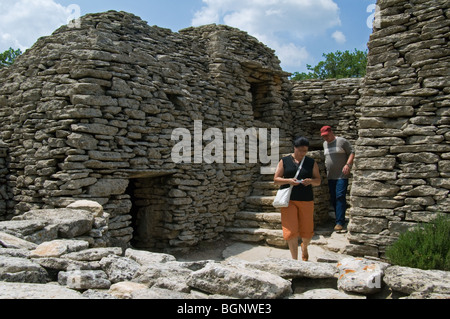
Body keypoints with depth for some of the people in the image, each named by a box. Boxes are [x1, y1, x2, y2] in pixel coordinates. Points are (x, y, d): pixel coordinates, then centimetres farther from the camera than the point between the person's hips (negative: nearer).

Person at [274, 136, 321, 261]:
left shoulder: (311, 163, 9)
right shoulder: (284, 161, 4)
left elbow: (318, 181, 8)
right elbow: (276, 179, 2)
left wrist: (311, 181, -15)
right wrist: (288, 181, -17)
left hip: (306, 200, 2)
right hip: (289, 200, -1)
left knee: (307, 232, 7)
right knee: (291, 231, -7)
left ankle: (304, 247, 42)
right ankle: (295, 259, 7)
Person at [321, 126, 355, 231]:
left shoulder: (342, 141, -3)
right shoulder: (325, 144, 15)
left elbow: (352, 153, -4)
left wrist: (347, 164, -18)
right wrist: (325, 168, 16)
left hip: (342, 176, -7)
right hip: (330, 176, 7)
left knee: (340, 197, -12)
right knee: (333, 198, 8)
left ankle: (340, 222, -11)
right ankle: (340, 218, 21)